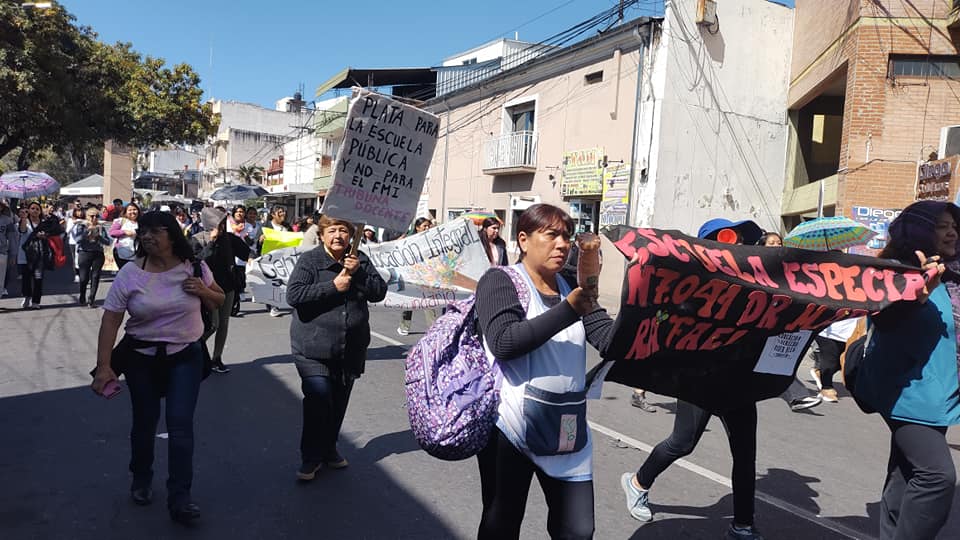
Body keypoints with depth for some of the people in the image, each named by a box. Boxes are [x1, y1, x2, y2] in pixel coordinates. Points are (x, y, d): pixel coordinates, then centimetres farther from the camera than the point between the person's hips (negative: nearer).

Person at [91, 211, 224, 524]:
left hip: (186, 356, 0)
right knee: (144, 422, 14)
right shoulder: (129, 274, -10)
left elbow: (218, 301, 7)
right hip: (141, 358, 1)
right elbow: (110, 321, -9)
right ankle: (141, 480, 40)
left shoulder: (194, 267, -6)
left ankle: (179, 498, 1)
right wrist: (104, 366, -15)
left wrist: (204, 291, -16)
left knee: (180, 423, -7)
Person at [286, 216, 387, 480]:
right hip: (313, 349, -4)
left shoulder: (360, 260, 7)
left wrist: (358, 273, -15)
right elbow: (293, 295, -16)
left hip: (350, 349, 4)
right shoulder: (309, 260, -5)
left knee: (339, 403, 14)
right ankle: (311, 458, 8)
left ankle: (329, 449, 34)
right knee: (318, 401, -11)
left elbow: (380, 292, 0)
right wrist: (333, 286, -19)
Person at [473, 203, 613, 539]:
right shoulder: (500, 281, -5)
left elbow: (611, 339, 0)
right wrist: (570, 310, -24)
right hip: (511, 428, -5)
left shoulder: (572, 288, 12)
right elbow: (503, 343, -22)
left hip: (567, 432, 5)